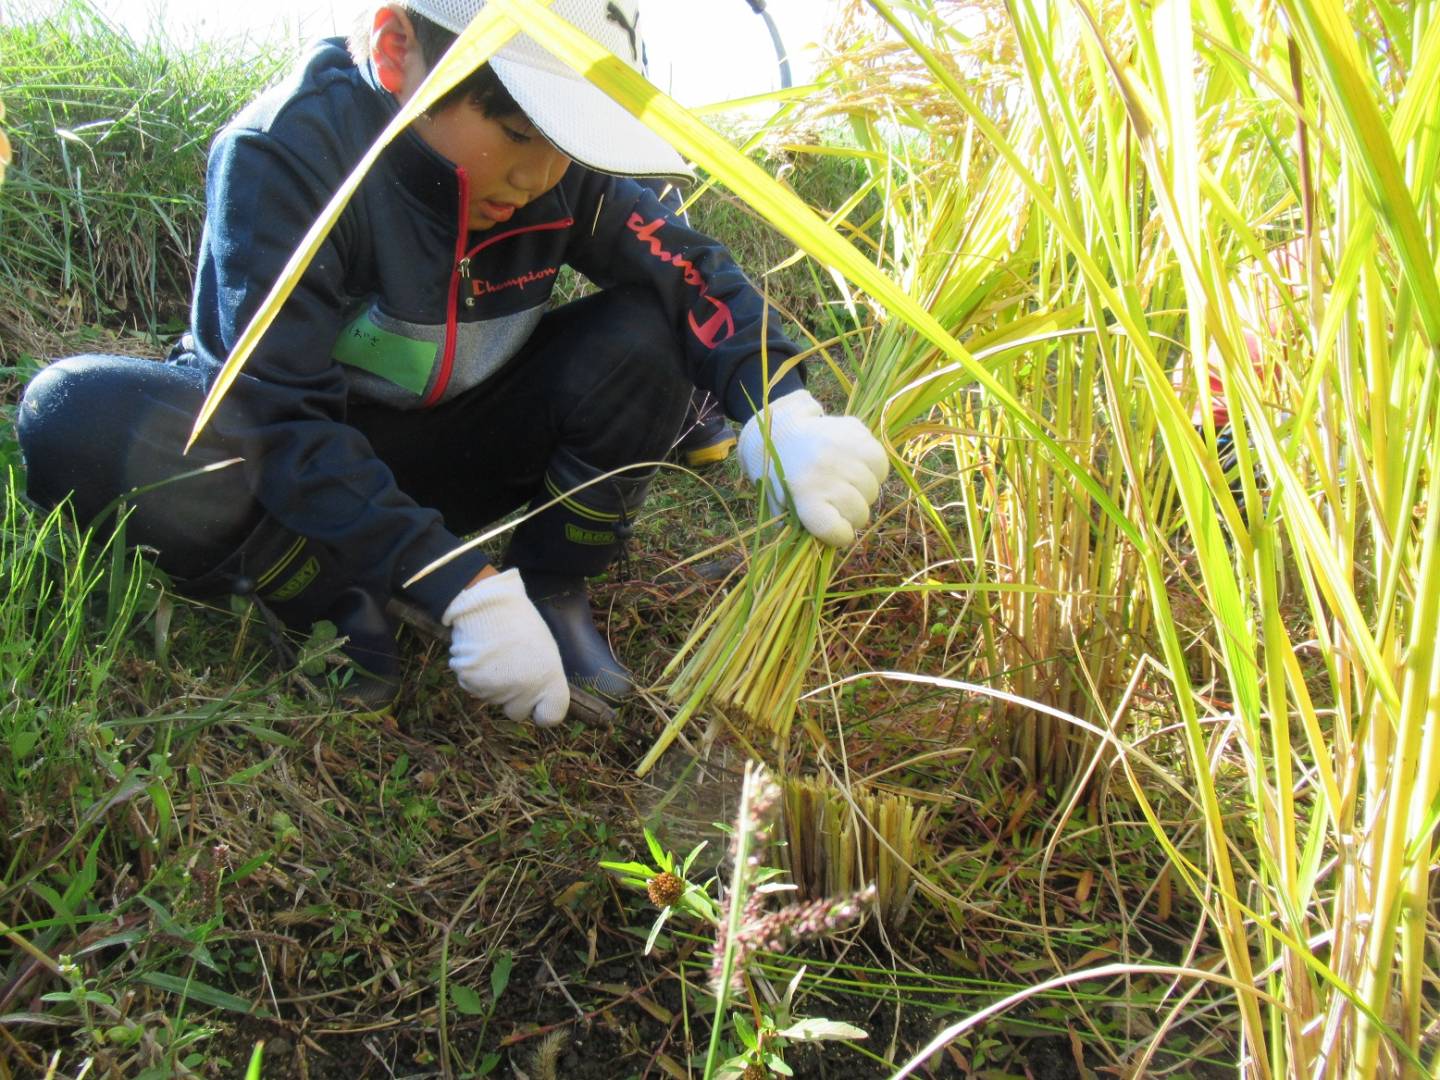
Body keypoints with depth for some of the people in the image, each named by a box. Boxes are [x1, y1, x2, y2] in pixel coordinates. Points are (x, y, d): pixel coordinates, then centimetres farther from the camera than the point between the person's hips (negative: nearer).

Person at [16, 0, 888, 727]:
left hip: (450, 449, 4)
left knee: (640, 340, -19)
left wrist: (784, 417, -35)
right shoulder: (284, 149, -28)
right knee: (86, 418, -34)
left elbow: (691, 273, -14)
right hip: (296, 464, -3)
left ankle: (554, 596, -6)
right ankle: (339, 609, -15)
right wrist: (466, 590, -41)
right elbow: (277, 417, -33)